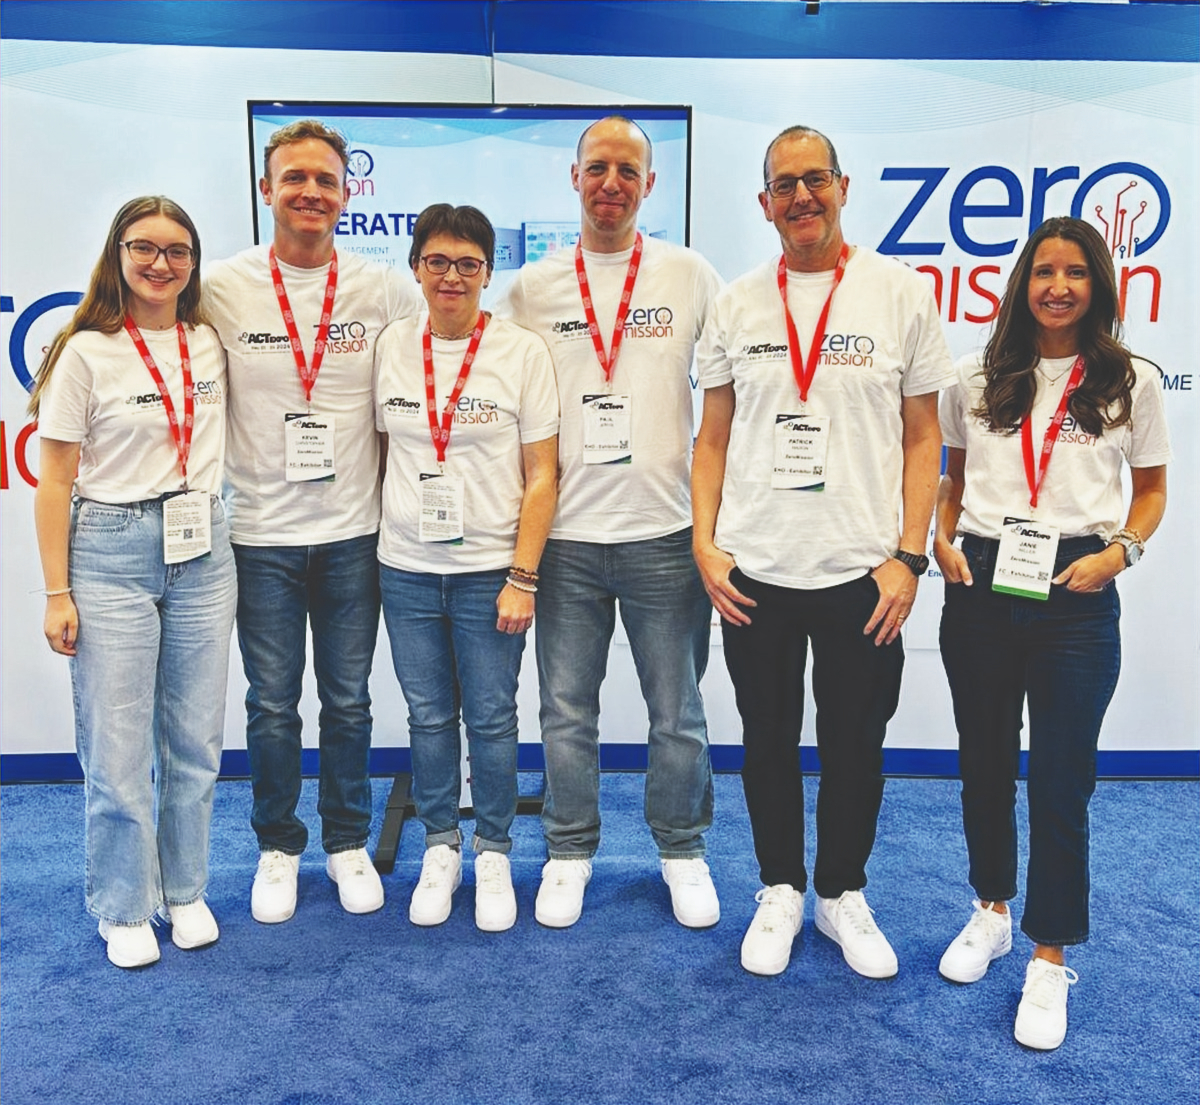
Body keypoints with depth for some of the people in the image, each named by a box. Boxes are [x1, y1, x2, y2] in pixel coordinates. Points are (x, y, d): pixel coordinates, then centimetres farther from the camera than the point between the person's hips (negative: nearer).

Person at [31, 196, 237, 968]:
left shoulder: (213, 345, 7)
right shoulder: (86, 353, -4)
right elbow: (55, 481, -4)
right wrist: (57, 593, -7)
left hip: (203, 554, 4)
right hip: (112, 555, -3)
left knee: (195, 741, 10)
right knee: (118, 748, 2)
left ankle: (186, 892, 27)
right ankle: (124, 909, 21)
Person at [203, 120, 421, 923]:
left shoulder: (384, 290, -1)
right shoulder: (223, 287, -3)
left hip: (354, 532, 1)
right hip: (262, 533, 0)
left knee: (348, 702, 12)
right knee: (272, 707, 10)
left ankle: (349, 844, 31)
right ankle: (278, 848, 31)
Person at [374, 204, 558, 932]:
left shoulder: (523, 352, -5)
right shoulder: (391, 346, 3)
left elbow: (542, 476, -6)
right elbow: (381, 451, 11)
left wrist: (523, 577, -10)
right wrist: (375, 543, 7)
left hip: (491, 570, -2)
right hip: (407, 569, 3)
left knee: (492, 720, 6)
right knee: (429, 716, 12)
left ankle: (494, 854, 25)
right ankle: (441, 848, 30)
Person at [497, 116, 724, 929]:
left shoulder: (691, 276, 3)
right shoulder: (532, 287, 6)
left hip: (665, 532, -1)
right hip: (564, 534, 1)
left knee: (677, 711, 10)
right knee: (567, 709, 11)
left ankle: (682, 849, 30)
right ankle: (570, 852, 29)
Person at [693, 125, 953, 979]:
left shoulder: (899, 293, 0)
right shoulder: (738, 304, 5)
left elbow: (922, 438, 1)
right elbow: (713, 438, 8)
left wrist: (909, 556, -6)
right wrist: (705, 543, -2)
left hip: (862, 572, -1)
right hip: (753, 573, 2)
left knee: (855, 745, 11)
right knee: (769, 740, 13)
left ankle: (844, 892, 32)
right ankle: (781, 891, 32)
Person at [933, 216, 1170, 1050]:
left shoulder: (1131, 382, 4)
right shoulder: (977, 381, 9)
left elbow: (1152, 489, 9)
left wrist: (1120, 551, -9)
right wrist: (943, 541, -1)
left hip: (1075, 596, -2)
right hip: (981, 585, 3)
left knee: (1062, 780, 1)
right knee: (984, 763, 13)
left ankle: (1050, 958, 17)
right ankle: (991, 913, 34)